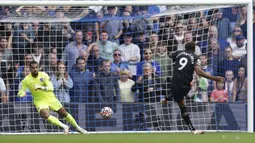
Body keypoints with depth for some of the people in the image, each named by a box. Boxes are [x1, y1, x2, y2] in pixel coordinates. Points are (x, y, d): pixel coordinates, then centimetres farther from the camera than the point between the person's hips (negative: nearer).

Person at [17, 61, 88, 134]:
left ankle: (78, 128, 28)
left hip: (50, 98, 1)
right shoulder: (26, 80, -13)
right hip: (40, 101, -1)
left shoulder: (43, 75, -13)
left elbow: (51, 88, -20)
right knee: (45, 115, -29)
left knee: (64, 113, 6)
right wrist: (21, 94, -33)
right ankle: (64, 127, -15)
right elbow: (20, 93, -8)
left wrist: (42, 87, -40)